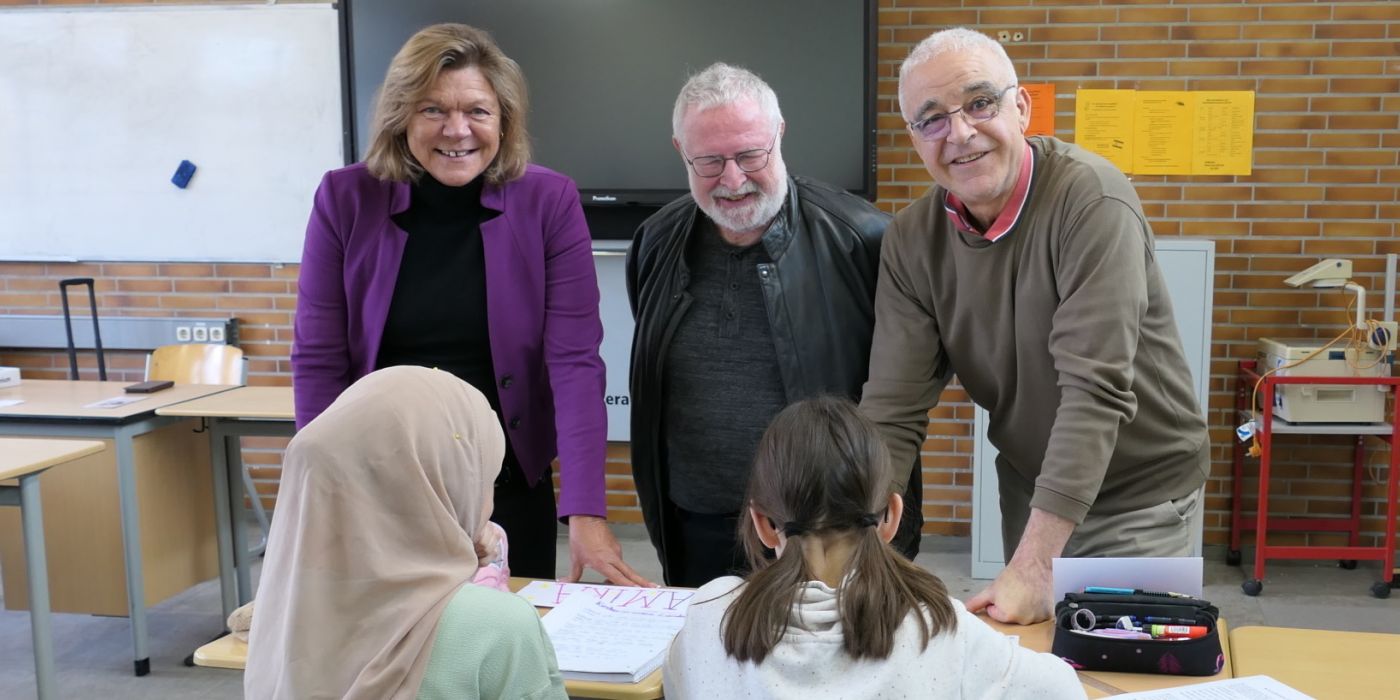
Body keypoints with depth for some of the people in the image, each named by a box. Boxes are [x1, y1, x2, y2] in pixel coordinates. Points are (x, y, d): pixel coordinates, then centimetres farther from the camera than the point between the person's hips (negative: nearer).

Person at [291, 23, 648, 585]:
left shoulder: (549, 203, -9)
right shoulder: (346, 199, -7)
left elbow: (574, 359, -14)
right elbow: (319, 360, -5)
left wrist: (585, 511, -22)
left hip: (508, 487, 0)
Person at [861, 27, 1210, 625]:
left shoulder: (1092, 199, -24)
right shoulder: (912, 241, -8)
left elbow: (1095, 389, -30)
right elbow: (893, 411, -11)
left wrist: (1033, 566, -33)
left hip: (1139, 493, -4)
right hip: (1028, 485, 4)